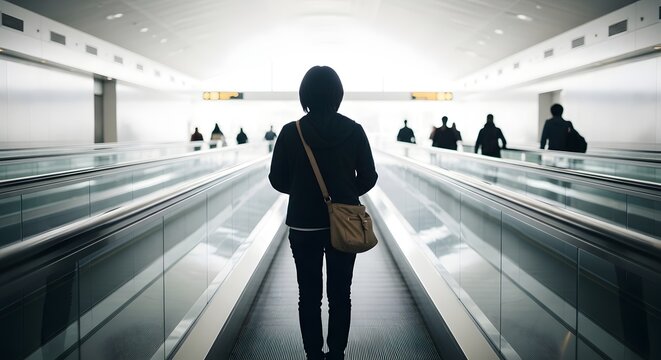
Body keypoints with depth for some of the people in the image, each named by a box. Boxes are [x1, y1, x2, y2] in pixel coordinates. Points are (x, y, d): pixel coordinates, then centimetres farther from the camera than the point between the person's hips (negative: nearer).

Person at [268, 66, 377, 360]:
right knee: (340, 295, 13)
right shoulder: (354, 130, -6)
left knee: (309, 296, 12)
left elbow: (278, 180, -3)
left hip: (304, 226, -1)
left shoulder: (291, 132, -9)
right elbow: (368, 178, -1)